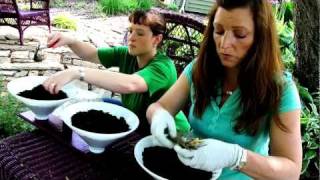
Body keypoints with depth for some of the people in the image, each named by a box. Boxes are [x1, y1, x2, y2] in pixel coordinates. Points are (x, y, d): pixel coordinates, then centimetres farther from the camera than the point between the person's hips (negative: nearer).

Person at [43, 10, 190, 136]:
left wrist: (77, 72, -49)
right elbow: (92, 54, -1)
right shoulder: (126, 54, -5)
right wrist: (70, 41, -22)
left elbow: (129, 84, -44)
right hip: (135, 129, 6)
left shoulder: (163, 66, -27)